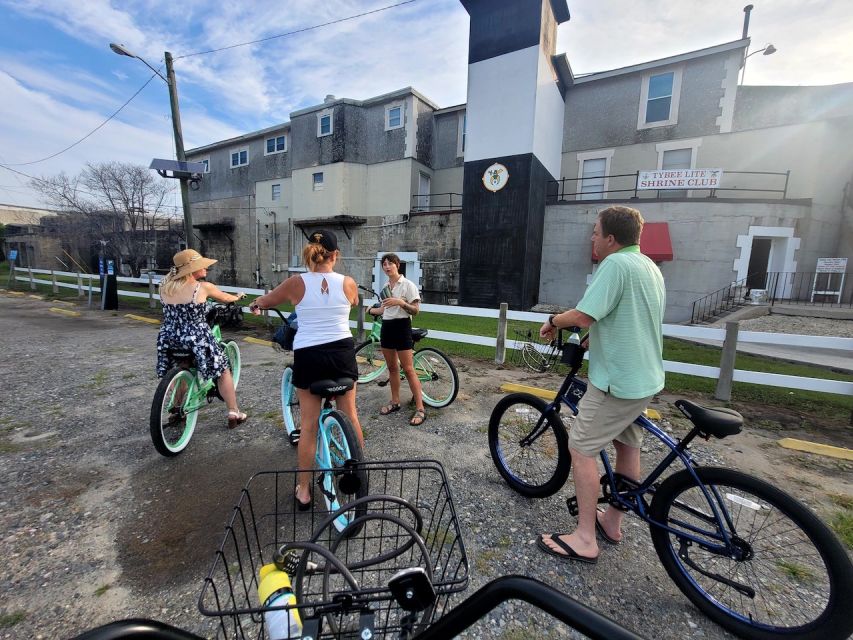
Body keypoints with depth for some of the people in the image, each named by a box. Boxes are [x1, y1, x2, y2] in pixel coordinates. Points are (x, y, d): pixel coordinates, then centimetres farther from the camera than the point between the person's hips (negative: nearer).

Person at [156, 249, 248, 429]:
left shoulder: (164, 287, 3)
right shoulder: (203, 287, -10)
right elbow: (225, 298, 8)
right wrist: (238, 297, 29)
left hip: (169, 340, 5)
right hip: (197, 340, -5)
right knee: (223, 371, 11)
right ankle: (233, 414, 15)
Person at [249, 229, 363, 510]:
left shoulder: (297, 283, -7)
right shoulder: (348, 283, -4)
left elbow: (264, 301, 11)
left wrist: (255, 305, 35)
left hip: (308, 356, -1)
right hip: (342, 352, 2)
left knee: (308, 425, 9)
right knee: (350, 415, 19)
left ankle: (303, 490, 22)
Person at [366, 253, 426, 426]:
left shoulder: (408, 285, -8)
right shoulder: (386, 287, 12)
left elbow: (415, 310, -12)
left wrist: (400, 302, -25)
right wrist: (370, 310, 32)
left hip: (401, 327, -7)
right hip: (386, 327, 7)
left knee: (408, 369, -7)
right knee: (392, 368, 12)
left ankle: (420, 409, -1)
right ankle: (395, 402, 25)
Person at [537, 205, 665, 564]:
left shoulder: (616, 264, -19)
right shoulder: (650, 267, 13)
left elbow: (583, 316, -25)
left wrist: (553, 321, -7)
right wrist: (594, 338, 21)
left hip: (617, 380, -10)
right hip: (646, 377, 10)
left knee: (581, 449, -1)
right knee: (627, 446, 18)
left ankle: (585, 539, 8)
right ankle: (612, 522, 34)